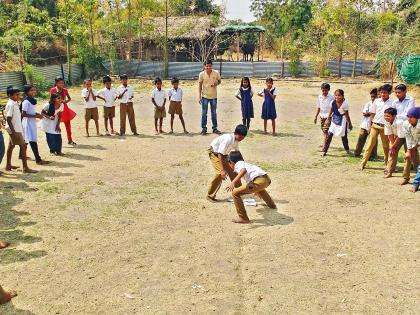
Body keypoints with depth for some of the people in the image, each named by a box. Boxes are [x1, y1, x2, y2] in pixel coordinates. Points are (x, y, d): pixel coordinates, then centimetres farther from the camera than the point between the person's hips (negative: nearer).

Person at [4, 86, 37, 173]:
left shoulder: (14, 104, 10)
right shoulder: (11, 105, -18)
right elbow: (8, 119, -21)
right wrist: (13, 132, -24)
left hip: (17, 128, 10)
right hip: (14, 129, -10)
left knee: (11, 146, 17)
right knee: (23, 146, -9)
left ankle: (8, 165, 28)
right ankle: (25, 168, -8)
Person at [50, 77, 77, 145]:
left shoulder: (65, 90, 1)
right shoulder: (53, 90, -7)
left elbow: (69, 98, 11)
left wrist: (66, 101, -9)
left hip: (64, 108, 3)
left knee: (68, 124, 8)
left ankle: (70, 140, 19)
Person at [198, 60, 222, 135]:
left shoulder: (216, 73, -7)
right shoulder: (202, 74, -8)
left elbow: (219, 80, 9)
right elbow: (200, 85, -1)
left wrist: (216, 83, -15)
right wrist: (199, 96, -4)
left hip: (214, 96, 1)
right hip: (205, 96, -1)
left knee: (214, 113, 10)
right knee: (204, 113, 1)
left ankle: (215, 128, 21)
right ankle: (204, 128, 11)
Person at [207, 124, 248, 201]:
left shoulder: (236, 140, -9)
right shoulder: (228, 139, -35)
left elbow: (237, 152, 9)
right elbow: (220, 154, -35)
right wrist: (222, 170, -39)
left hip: (224, 154, 8)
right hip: (214, 153, -8)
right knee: (220, 173, -20)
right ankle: (210, 195, -9)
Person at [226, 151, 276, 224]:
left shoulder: (238, 164, 8)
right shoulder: (246, 164, 33)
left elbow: (243, 170, -18)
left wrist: (233, 182, -28)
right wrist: (256, 191, 69)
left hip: (259, 181, -9)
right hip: (267, 179, 9)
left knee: (235, 193, -3)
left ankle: (243, 218, -2)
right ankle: (271, 205, 66)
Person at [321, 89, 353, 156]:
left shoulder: (345, 104, -23)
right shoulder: (333, 102, -14)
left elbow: (347, 115, -15)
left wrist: (349, 124, -9)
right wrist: (328, 119, 12)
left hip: (342, 120, -3)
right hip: (334, 120, 3)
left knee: (343, 136, 9)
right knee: (329, 134, -4)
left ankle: (347, 149, 36)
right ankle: (324, 151, 3)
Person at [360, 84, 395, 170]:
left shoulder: (391, 103, -4)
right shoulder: (376, 101, 3)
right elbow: (372, 114, 9)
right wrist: (370, 125, 5)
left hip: (385, 127, -1)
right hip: (375, 125, 1)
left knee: (386, 146, 9)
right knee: (370, 144, 0)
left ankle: (387, 163, 23)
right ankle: (363, 163, 1)